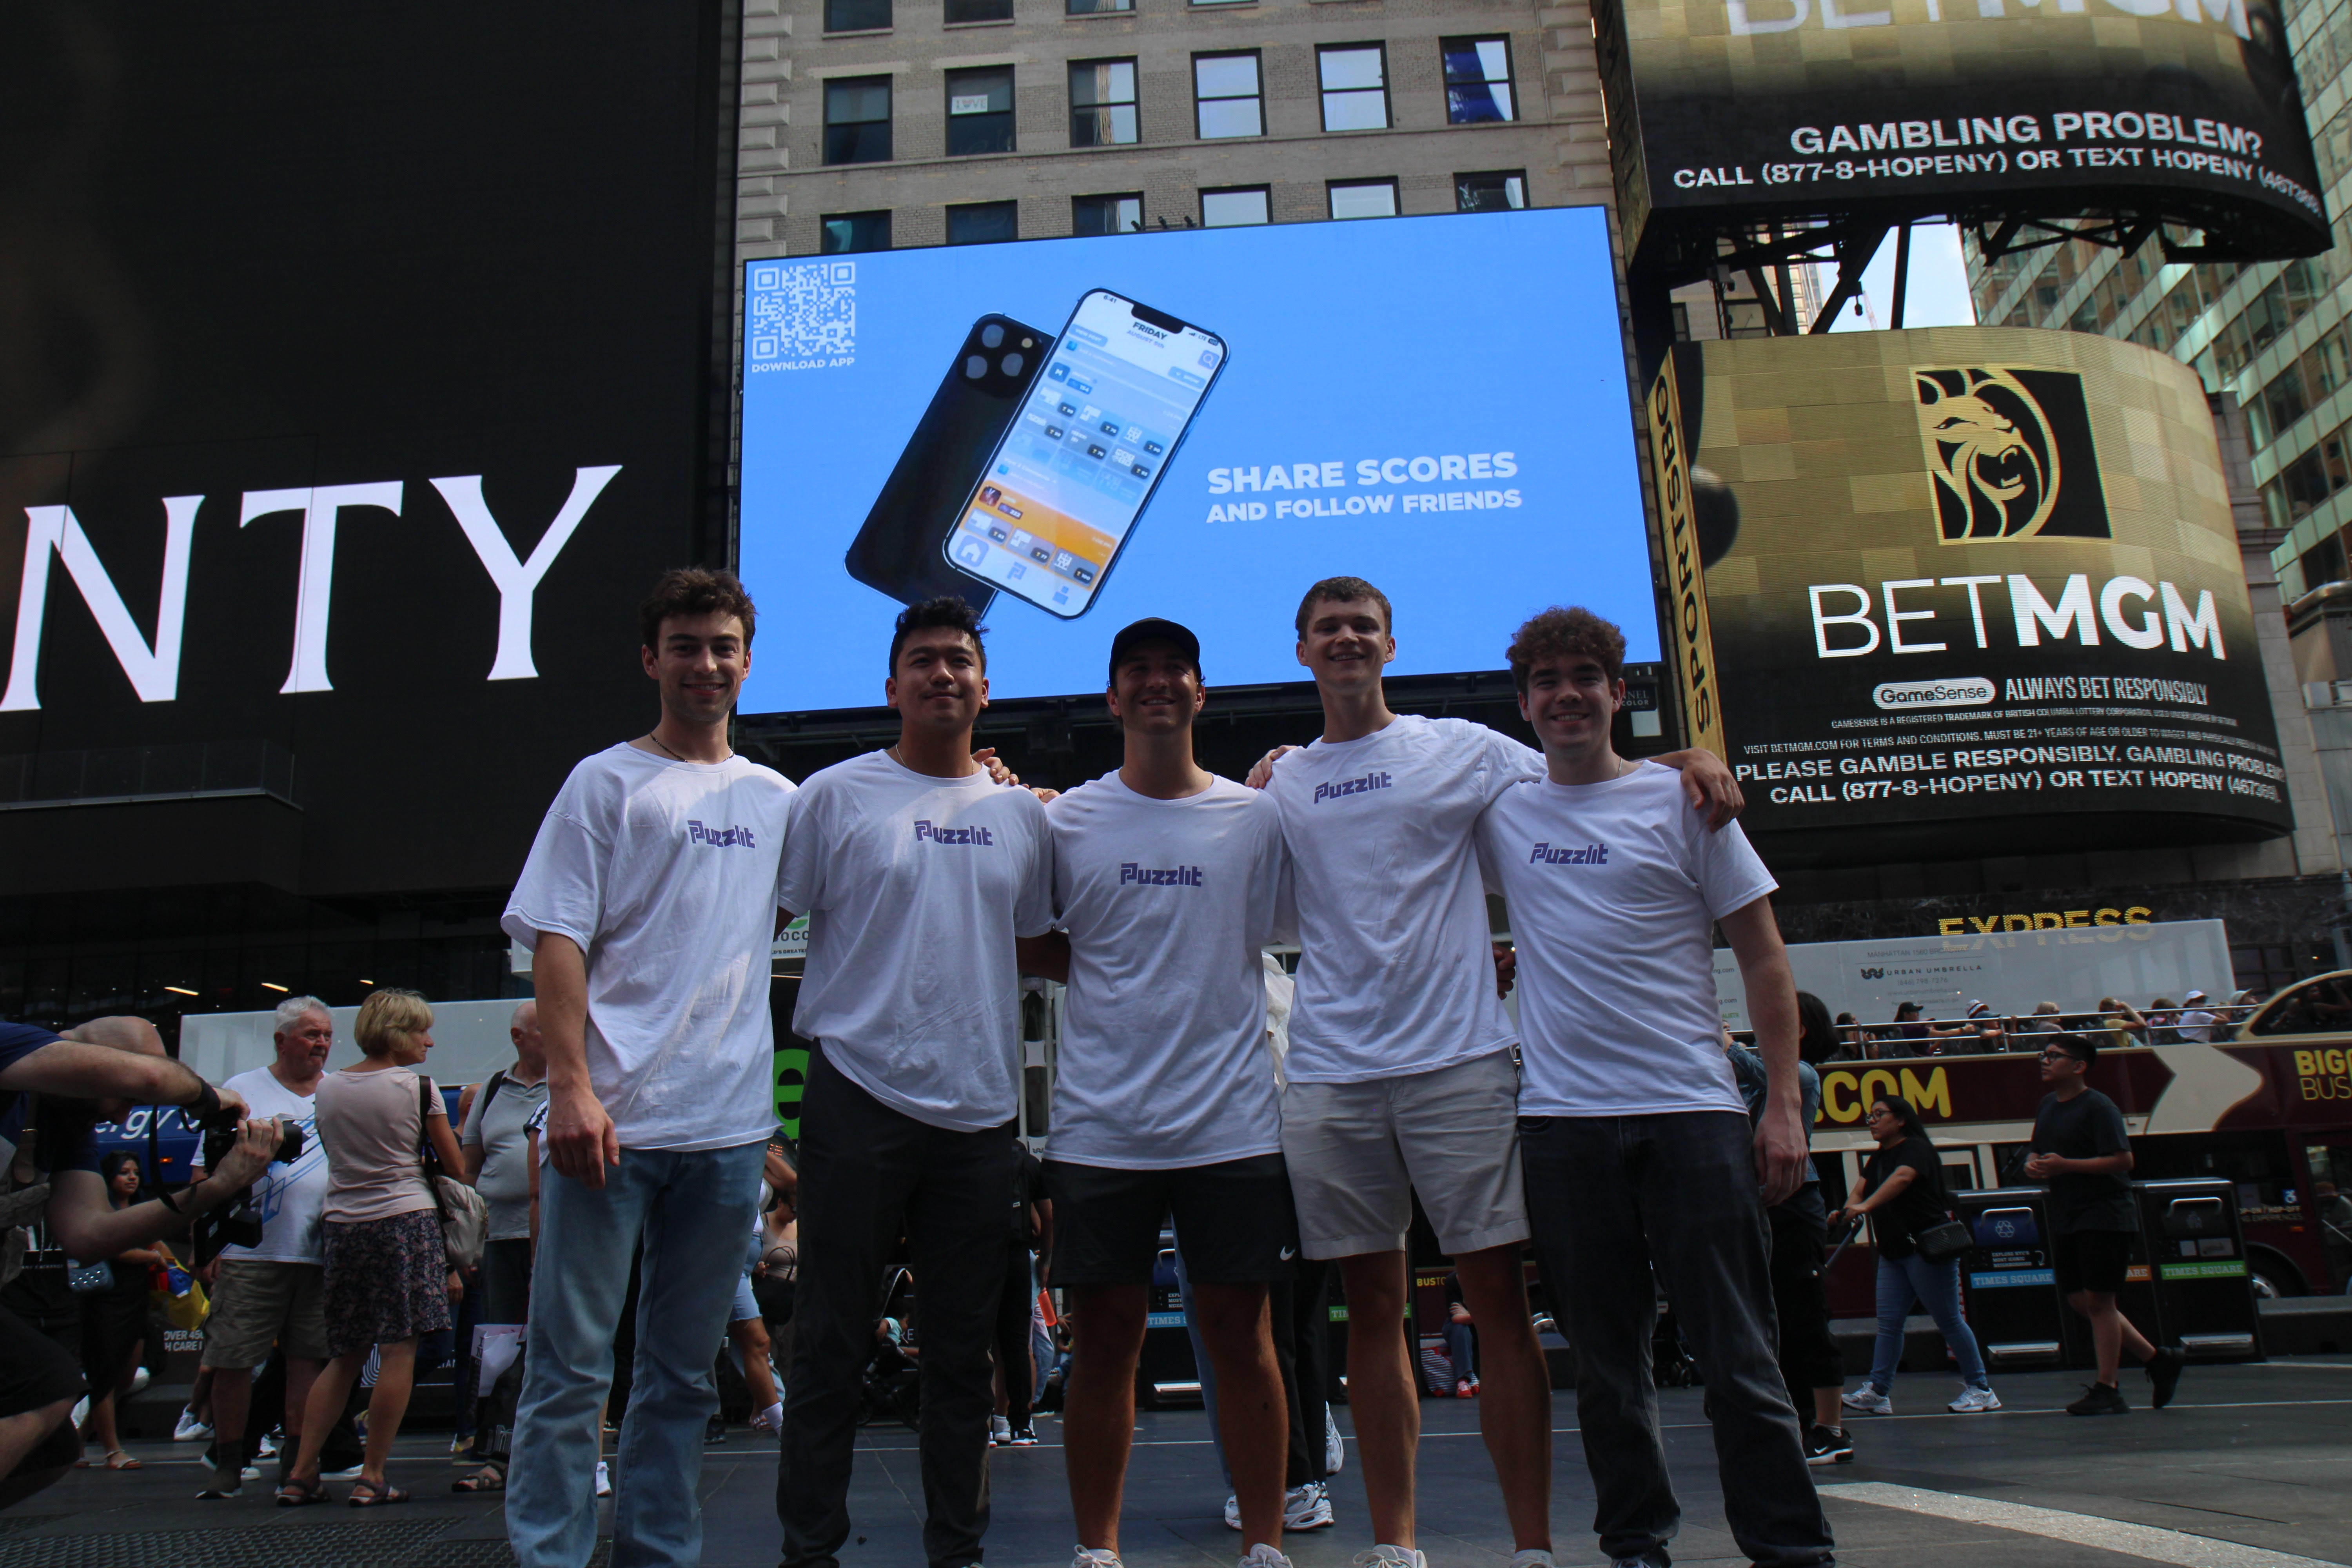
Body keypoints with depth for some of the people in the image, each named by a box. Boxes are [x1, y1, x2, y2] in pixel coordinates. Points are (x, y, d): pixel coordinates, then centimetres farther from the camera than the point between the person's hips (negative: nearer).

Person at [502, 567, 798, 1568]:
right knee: (570, 1365, -1)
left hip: (730, 1126, 4)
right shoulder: (606, 782, 3)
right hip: (613, 1116, -4)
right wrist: (571, 1086, -15)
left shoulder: (777, 799, 15)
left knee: (684, 1372, 13)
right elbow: (557, 940, -3)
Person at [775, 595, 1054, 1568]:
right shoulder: (836, 795, 0)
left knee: (964, 1346, 11)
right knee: (832, 1341, 4)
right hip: (859, 1095, -3)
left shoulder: (1021, 813, 11)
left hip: (981, 1104, 4)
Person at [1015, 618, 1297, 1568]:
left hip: (1233, 1123, 0)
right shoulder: (1065, 820, 6)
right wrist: (1112, 977, 0)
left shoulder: (1257, 817, 5)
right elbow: (1026, 947, 13)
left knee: (1241, 1337, 6)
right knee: (1104, 1344, 8)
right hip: (1099, 1126, 0)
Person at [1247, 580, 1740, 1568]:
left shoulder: (1460, 748, 8)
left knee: (1499, 1296, -1)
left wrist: (1687, 760, -8)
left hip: (1459, 1059, -2)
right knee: (1371, 1306, 7)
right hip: (1330, 1074, 2)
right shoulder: (1278, 783, 14)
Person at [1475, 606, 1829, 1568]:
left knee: (1739, 1354, 0)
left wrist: (1783, 1103, -4)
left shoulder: (1679, 798, 4)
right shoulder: (1500, 813, 9)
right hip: (1563, 1120, 2)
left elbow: (1763, 957, 4)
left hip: (1692, 1111, -2)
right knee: (1607, 1362, 9)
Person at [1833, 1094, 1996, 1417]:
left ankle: (1980, 1389, 10)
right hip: (1893, 1252, 8)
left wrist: (1865, 1206, -41)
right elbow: (1862, 1187, 2)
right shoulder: (1877, 1159, 16)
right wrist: (1846, 1210, -21)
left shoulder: (1916, 1149, -10)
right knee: (1888, 1322, 3)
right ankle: (1878, 1393, 2)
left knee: (1949, 1319, -1)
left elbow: (1902, 1178, -29)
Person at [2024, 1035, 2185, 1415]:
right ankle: (2157, 1360, 24)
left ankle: (2107, 1391, 1)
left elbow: (2123, 1160, -20)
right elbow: (2038, 1152, 24)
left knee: (2097, 1300, -6)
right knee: (2078, 1300, 9)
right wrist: (2033, 1164, 0)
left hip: (2103, 1215, -9)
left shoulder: (2098, 1107, -13)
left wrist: (2065, 1165, -24)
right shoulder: (2047, 1106, 13)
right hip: (2066, 1218, 9)